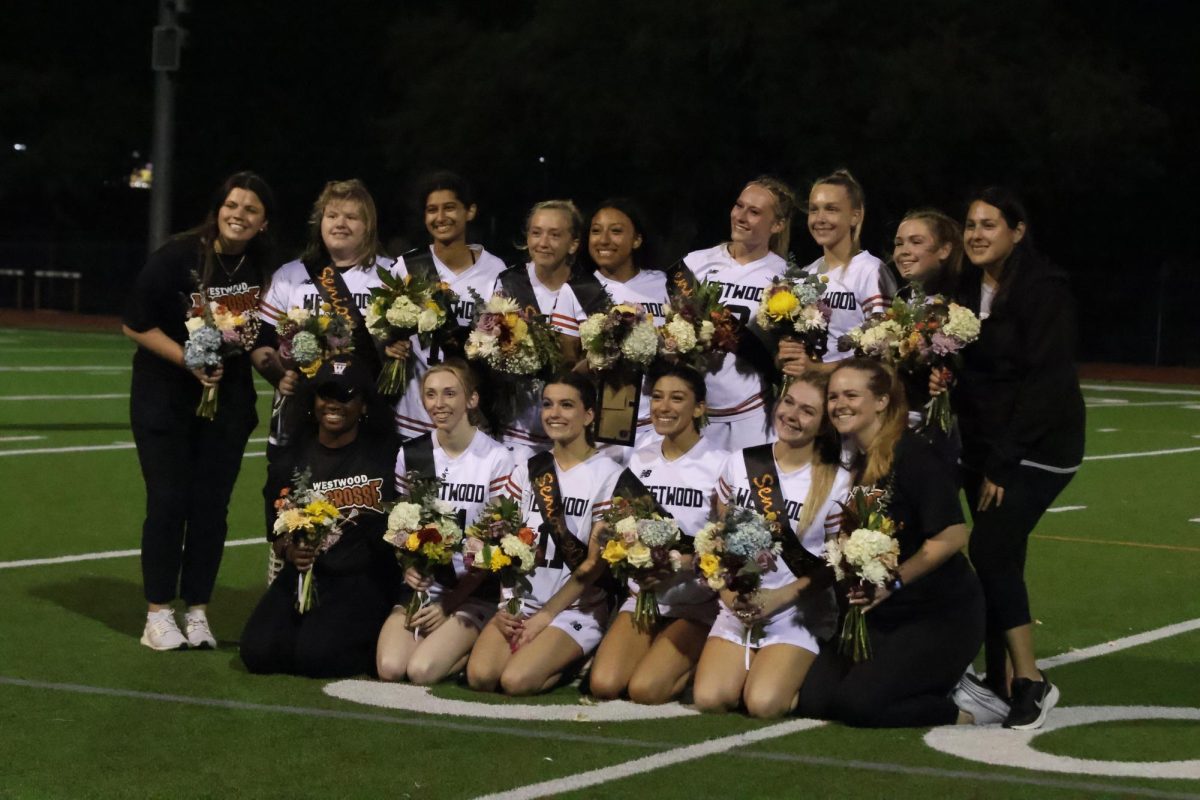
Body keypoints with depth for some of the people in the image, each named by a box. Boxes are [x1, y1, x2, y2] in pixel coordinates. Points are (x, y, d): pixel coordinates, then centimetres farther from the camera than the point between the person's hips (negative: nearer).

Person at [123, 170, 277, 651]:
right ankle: (158, 615, 5)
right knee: (168, 502, -4)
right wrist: (189, 360, -20)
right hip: (165, 395, -3)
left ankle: (198, 612, 13)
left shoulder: (266, 268, -3)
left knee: (211, 504, 4)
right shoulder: (176, 257, -14)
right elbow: (135, 324, -11)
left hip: (228, 399, 3)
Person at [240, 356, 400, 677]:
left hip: (366, 576, -4)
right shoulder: (294, 456, 8)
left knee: (315, 654, -26)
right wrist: (289, 550, -11)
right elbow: (277, 532, 11)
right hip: (307, 573, 4)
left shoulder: (384, 448, -1)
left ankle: (378, 647, 5)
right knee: (258, 651, -17)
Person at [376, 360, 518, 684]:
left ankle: (478, 649, 3)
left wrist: (450, 604, -11)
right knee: (389, 668, -22)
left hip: (473, 592, -4)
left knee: (422, 670, -25)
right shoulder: (410, 455, 7)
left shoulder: (496, 459, -6)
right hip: (419, 585, 4)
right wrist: (408, 568, -10)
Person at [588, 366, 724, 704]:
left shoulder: (719, 464, -8)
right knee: (604, 685, -17)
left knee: (644, 690, -23)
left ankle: (696, 662, 8)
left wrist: (679, 564, -25)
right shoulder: (640, 460, 8)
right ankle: (656, 650, 13)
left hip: (697, 603, -4)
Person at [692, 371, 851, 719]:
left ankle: (795, 675, 11)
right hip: (738, 607, 3)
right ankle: (745, 670, 14)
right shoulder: (740, 464, 4)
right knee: (709, 698, -19)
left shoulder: (836, 483, -5)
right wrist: (728, 591, -9)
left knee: (763, 704, -24)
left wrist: (779, 598, -14)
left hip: (798, 613, -3)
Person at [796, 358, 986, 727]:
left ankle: (966, 708, 0)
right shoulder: (851, 460, 8)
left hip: (942, 616, -8)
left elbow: (952, 536, -22)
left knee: (858, 703, -22)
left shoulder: (914, 456, -16)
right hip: (880, 616, 8)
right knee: (814, 700, -4)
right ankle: (934, 685, 12)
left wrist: (893, 582, -24)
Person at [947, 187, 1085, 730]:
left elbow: (1045, 382, -17)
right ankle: (1001, 682, 9)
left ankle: (1030, 681, -11)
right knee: (998, 561, 4)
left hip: (1038, 446, -6)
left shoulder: (1044, 290, -13)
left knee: (991, 551, -17)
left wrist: (1002, 463, -18)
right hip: (983, 444, 6)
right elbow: (964, 373, 9)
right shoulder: (966, 289, 7)